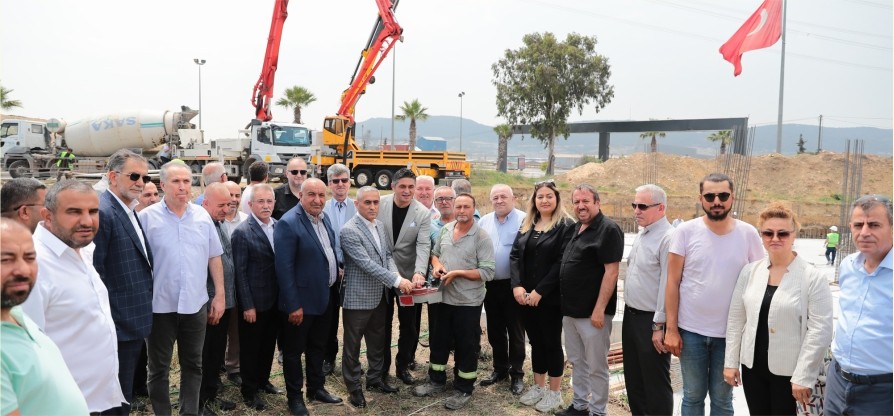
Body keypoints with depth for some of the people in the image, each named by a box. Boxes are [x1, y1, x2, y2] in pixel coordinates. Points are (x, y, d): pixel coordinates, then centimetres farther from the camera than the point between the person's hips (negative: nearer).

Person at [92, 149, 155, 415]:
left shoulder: (129, 212, 12)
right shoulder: (102, 212, -18)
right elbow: (94, 271, -21)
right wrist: (106, 320, -18)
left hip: (135, 320, 9)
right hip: (120, 323, -9)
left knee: (124, 391, 21)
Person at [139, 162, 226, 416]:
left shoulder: (202, 216, 3)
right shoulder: (147, 217, -7)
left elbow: (214, 257, 8)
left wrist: (220, 294, 5)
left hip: (196, 304, 3)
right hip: (160, 306, -3)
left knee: (193, 365, 14)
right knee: (159, 368, 11)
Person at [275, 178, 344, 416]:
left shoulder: (323, 217, 5)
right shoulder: (289, 223, -21)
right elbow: (284, 268, -23)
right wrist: (293, 305, -23)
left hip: (325, 297, 8)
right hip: (302, 300, -8)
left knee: (318, 346, 22)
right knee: (294, 350, 10)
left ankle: (316, 388, 38)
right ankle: (295, 397, 25)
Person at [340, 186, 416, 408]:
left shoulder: (380, 225, 7)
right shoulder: (349, 230, -19)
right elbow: (367, 264, -25)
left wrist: (396, 275, -10)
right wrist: (397, 280, -26)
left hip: (379, 296, 8)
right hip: (358, 298, -8)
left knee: (378, 341, 20)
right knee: (353, 345, 8)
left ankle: (375, 378, 38)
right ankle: (354, 387, 23)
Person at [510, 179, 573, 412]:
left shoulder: (565, 225, -8)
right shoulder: (526, 225, 11)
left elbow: (561, 262, -15)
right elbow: (514, 255, 6)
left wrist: (540, 291, -18)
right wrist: (517, 286, -9)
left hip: (550, 297, -5)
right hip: (525, 295, 6)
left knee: (552, 342, 5)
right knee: (536, 341, 15)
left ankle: (555, 393, 18)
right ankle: (538, 387, 29)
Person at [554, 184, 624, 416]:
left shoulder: (608, 230, -13)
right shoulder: (576, 229, 12)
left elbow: (611, 271, -18)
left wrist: (599, 309, -21)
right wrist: (566, 304, 15)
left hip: (592, 312, -8)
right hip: (570, 309, 8)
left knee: (596, 367, 4)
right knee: (577, 361, 18)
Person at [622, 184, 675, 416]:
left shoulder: (668, 238, -19)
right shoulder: (641, 234, 10)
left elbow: (667, 286, -21)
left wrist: (659, 325, -19)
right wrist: (629, 311, 17)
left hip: (651, 321, -9)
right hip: (631, 316, 9)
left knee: (655, 384, 4)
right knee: (633, 379, 20)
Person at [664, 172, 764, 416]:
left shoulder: (748, 234, -3)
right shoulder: (686, 231, -6)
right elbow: (673, 282, -4)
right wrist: (671, 328, -7)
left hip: (730, 332, 1)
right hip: (691, 330, 0)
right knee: (693, 396, 13)